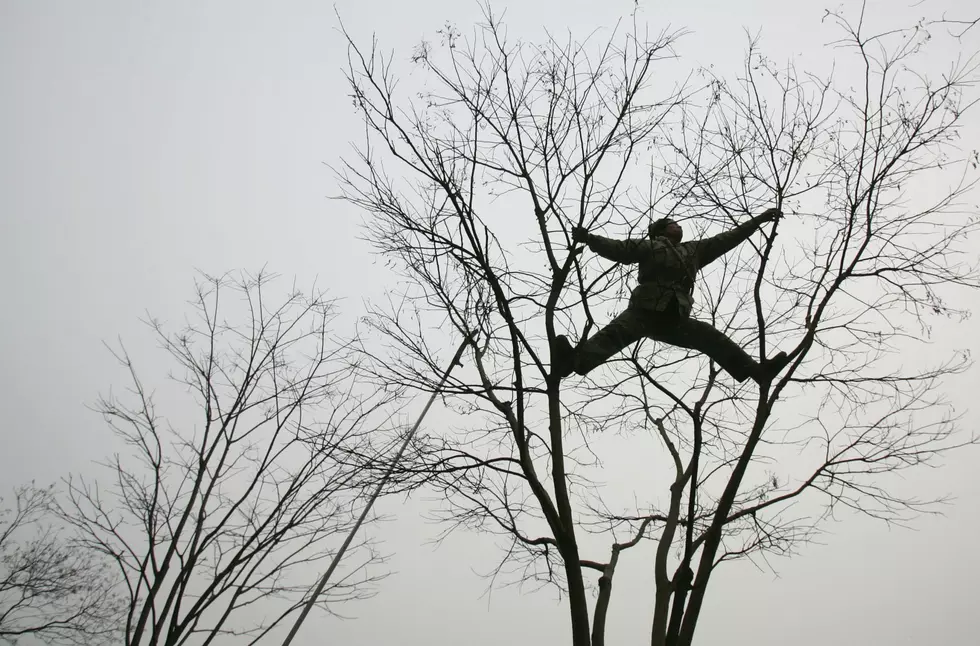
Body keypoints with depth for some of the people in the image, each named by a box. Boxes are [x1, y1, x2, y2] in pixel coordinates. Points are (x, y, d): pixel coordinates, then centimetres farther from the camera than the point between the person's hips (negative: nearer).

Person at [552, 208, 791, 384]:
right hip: (644, 311, -6)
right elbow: (617, 248, 1)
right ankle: (572, 360, -57)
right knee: (615, 333, -31)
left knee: (713, 338, -2)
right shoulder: (649, 246, 12)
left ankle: (757, 370, 0)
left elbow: (727, 239, 32)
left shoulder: (694, 250, 27)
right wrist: (589, 239, -14)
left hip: (675, 319, 6)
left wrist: (758, 220, 34)